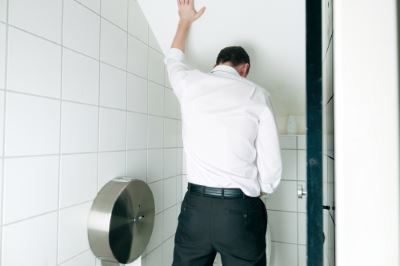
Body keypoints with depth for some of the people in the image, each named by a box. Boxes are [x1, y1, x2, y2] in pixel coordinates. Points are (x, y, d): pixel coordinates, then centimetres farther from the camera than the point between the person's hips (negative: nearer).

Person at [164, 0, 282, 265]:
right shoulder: (257, 95, -3)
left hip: (195, 206, 2)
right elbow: (272, 168, -4)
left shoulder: (191, 83, 2)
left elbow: (174, 59, 28)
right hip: (242, 210, -2)